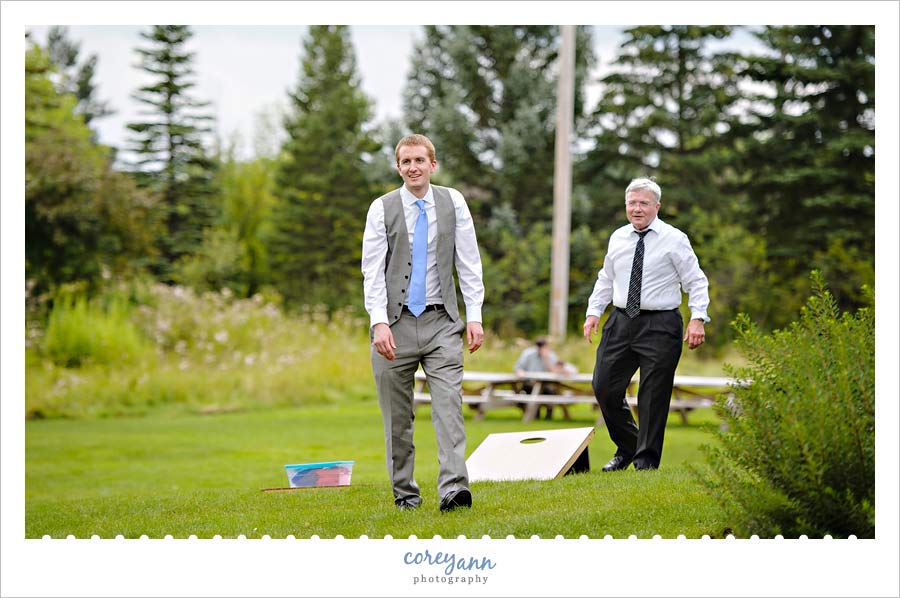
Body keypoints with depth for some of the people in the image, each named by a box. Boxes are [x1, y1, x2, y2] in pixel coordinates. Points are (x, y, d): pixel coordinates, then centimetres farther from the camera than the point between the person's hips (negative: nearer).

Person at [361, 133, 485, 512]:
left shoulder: (453, 203, 5)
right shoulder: (382, 209, 1)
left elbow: (468, 264, 5)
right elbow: (373, 272, -4)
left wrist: (474, 316, -3)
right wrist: (379, 323, -15)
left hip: (441, 323, 0)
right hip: (395, 324, 0)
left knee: (448, 405, -13)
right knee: (397, 416, 5)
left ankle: (453, 487, -19)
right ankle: (404, 492, 14)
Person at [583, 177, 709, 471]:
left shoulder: (674, 240, -4)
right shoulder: (618, 238, 10)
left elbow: (696, 282, -4)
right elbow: (606, 280, 20)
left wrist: (698, 319, -15)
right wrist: (593, 312, 9)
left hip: (660, 326, -5)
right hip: (620, 322, 5)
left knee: (653, 397, -2)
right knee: (604, 387, 4)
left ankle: (646, 461, 10)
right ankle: (627, 448, 25)